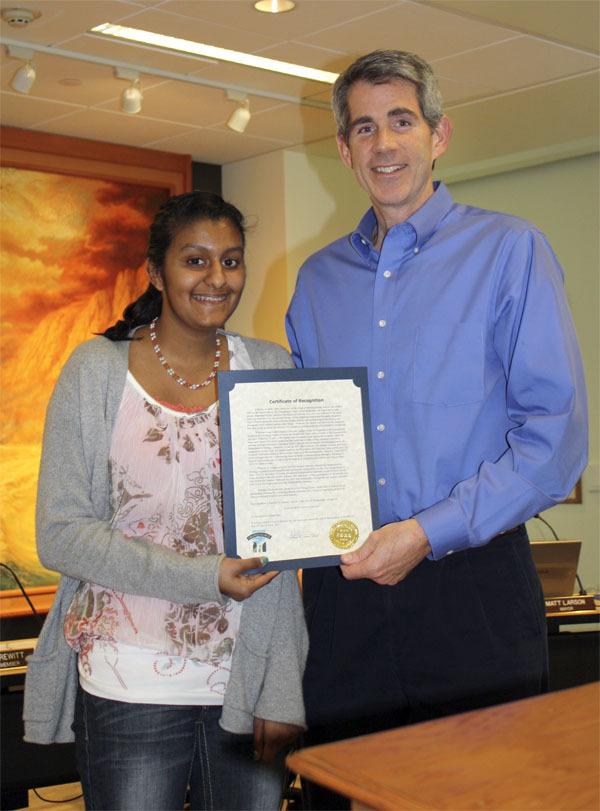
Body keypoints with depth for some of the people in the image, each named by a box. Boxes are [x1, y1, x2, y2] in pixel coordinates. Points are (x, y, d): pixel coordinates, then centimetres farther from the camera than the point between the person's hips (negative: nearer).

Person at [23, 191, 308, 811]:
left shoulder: (270, 371, 5)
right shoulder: (97, 370, -1)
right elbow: (60, 533, -6)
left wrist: (283, 691, -4)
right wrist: (203, 578, -16)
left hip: (249, 682, 2)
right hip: (130, 687, -2)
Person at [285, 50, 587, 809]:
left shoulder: (508, 250, -2)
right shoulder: (317, 278, 13)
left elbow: (556, 438, -10)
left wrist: (428, 533, -16)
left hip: (473, 583, -3)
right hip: (343, 588, 4)